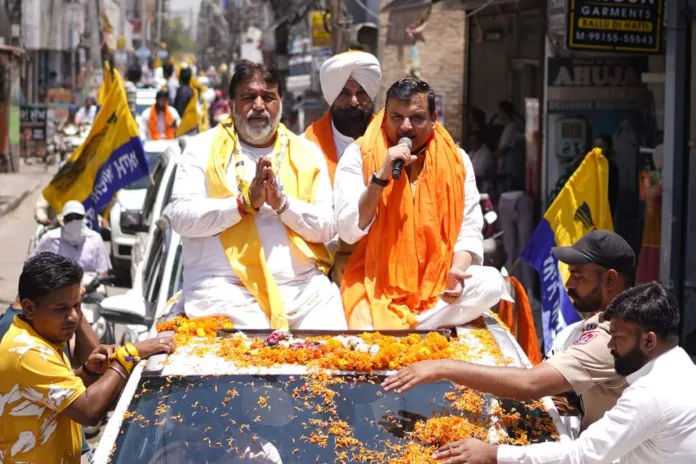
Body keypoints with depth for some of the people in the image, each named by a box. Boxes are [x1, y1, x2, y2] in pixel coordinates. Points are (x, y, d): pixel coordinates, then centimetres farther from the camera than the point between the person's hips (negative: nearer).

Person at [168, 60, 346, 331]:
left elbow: (327, 227, 7)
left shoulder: (307, 153, 16)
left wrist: (283, 204, -10)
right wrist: (245, 202, -12)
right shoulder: (204, 147, 9)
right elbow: (181, 217, -3)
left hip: (305, 288, 3)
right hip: (226, 287, -3)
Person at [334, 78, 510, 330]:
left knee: (492, 283, -25)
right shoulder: (359, 155, -2)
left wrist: (457, 270, -18)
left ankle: (402, 327, -18)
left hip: (436, 281, 4)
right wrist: (381, 176, -21)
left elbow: (469, 231, 3)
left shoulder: (456, 160, 5)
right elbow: (349, 231, -11)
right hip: (376, 282, -4)